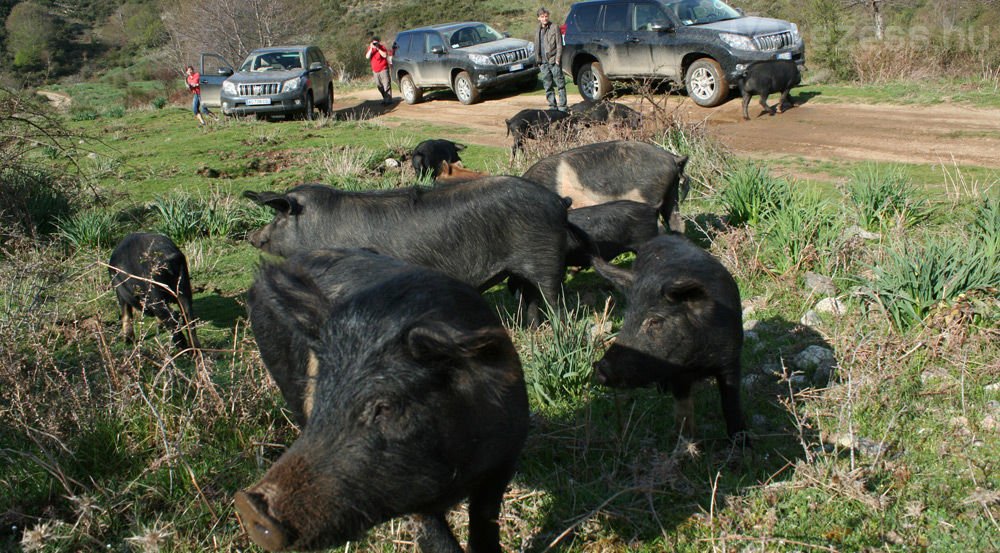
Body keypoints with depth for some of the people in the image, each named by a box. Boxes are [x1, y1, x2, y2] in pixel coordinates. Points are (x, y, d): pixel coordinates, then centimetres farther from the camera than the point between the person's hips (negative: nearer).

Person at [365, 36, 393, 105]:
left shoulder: (382, 47, -5)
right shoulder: (370, 48, 5)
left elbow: (385, 55, -20)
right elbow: (367, 57, -11)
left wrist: (378, 49, -23)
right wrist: (371, 49, -19)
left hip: (383, 69, -5)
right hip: (375, 70, 5)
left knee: (386, 85, -9)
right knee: (379, 86, 9)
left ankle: (388, 100, -9)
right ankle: (385, 98, 21)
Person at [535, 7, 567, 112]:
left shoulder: (554, 27, -2)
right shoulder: (538, 30, 14)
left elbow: (559, 44, -6)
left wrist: (557, 59, -12)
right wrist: (538, 60, 13)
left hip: (553, 61, -6)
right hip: (543, 63, 6)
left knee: (560, 84, -2)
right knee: (547, 86, 8)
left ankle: (562, 106, 0)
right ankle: (552, 106, 15)